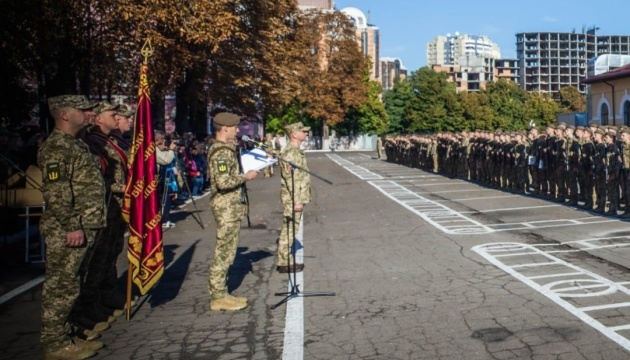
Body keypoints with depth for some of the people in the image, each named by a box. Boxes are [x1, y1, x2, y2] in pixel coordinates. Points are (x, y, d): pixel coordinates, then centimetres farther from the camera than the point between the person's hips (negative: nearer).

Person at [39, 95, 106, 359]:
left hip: (81, 228, 10)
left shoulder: (74, 144, 17)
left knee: (66, 287, 16)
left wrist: (85, 226, 21)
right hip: (66, 232, -10)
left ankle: (63, 337, 26)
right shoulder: (57, 148, -15)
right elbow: (55, 193, -22)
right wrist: (71, 227, -21)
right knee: (61, 287, -1)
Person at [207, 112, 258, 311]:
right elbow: (224, 182, -26)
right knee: (225, 251, -5)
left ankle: (219, 292, 23)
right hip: (227, 207, -11)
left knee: (225, 250, 15)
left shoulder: (225, 149, 16)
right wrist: (246, 176, -15)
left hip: (230, 206, 11)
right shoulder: (222, 152, -17)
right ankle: (219, 297, 3)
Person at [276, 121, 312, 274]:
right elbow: (291, 179, -22)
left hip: (297, 198, 10)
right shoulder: (291, 152, -17)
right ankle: (283, 263, 2)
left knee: (290, 229, 14)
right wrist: (297, 201, -22)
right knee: (289, 230, -4)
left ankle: (285, 260, 22)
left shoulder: (296, 151, 15)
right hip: (293, 199, -10)